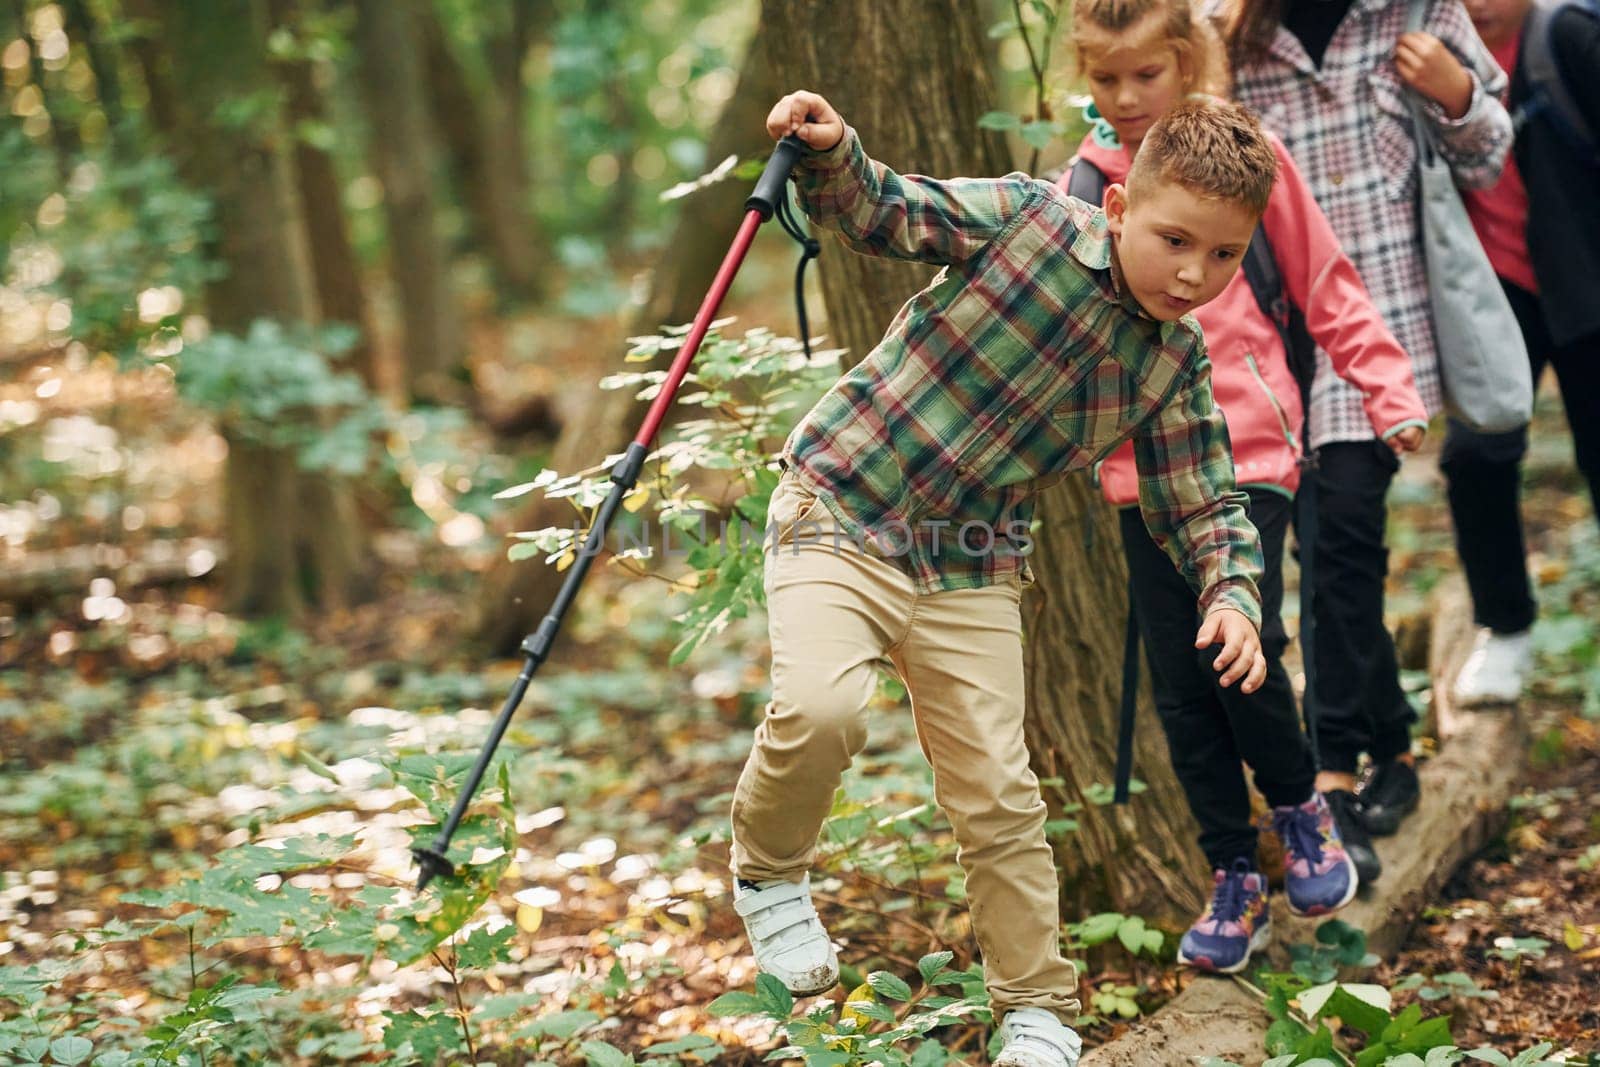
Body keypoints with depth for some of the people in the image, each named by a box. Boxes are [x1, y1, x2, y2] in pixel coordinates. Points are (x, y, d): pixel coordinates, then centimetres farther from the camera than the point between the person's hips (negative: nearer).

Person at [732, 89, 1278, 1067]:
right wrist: (829, 153, -29)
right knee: (820, 709, -26)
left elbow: (1205, 507, 6)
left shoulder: (1175, 365, -1)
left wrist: (1233, 594, -14)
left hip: (973, 573, 4)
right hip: (839, 515, -3)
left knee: (999, 796, 2)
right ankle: (768, 872, 5)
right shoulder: (1024, 218, -13)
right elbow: (882, 212, -7)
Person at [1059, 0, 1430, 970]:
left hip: (1249, 450, -2)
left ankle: (1303, 806, 14)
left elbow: (1326, 284, 8)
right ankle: (1235, 880, 17)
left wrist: (1389, 390, 4)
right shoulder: (1080, 188, 5)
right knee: (1181, 687, 3)